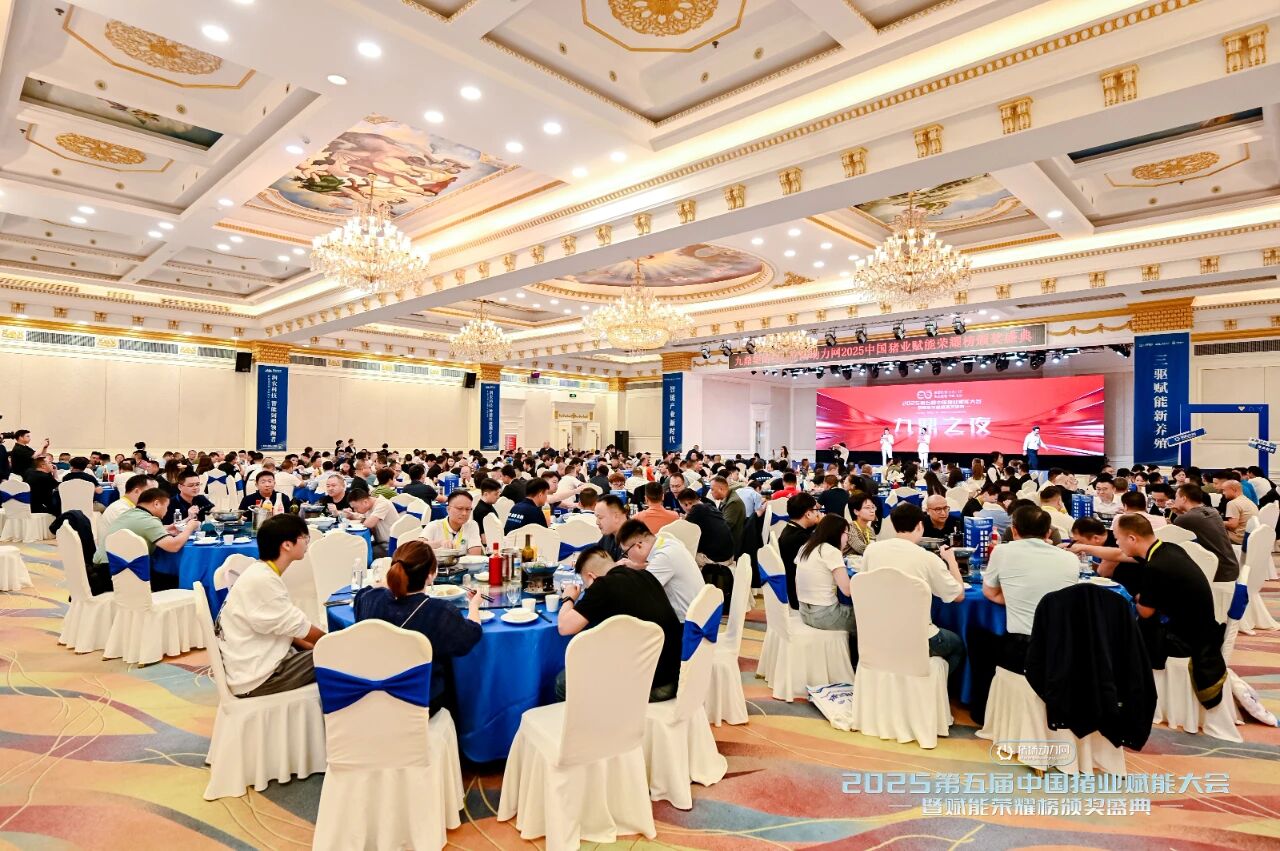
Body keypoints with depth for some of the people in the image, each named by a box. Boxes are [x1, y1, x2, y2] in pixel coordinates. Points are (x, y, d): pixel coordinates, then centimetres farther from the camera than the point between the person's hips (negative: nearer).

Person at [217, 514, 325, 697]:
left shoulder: (262, 573, 7)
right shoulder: (263, 580, -22)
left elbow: (284, 627, 11)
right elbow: (297, 627, -15)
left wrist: (315, 646, 3)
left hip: (257, 663, 9)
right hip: (256, 677, -9)